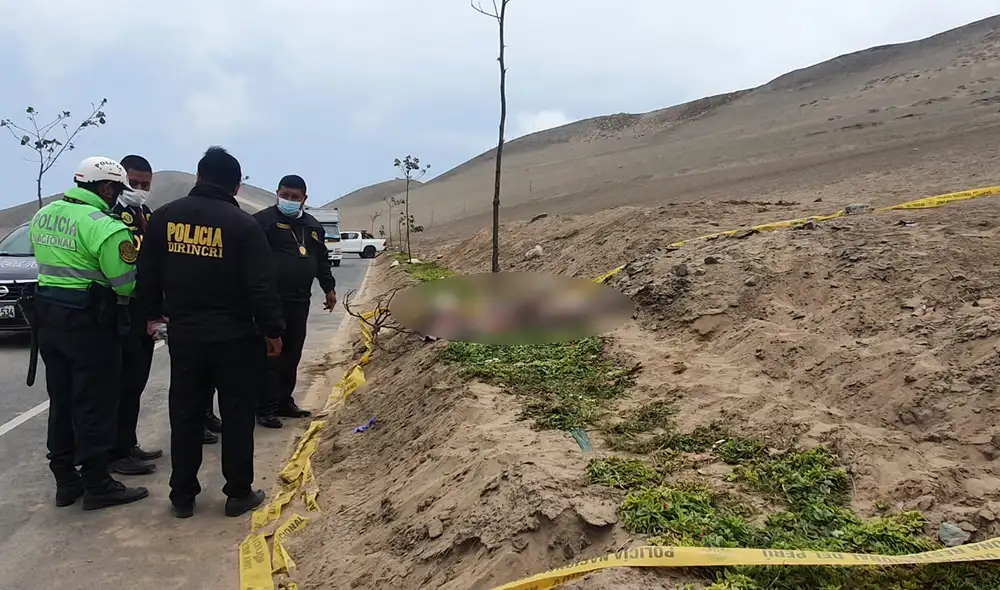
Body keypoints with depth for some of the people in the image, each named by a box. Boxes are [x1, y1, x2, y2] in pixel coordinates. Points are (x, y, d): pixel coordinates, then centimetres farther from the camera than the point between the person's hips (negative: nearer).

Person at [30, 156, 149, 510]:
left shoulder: (43, 216, 9)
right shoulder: (105, 227, -19)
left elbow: (48, 260, 17)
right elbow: (129, 284, -19)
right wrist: (137, 249, -2)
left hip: (49, 317, 8)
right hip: (89, 323, -8)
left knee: (61, 401, 16)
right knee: (95, 405, 1)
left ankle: (66, 480, 25)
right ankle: (97, 485, 9)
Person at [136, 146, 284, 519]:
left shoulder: (164, 217, 2)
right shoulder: (241, 224, -12)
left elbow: (148, 274, 9)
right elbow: (261, 286, -14)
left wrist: (153, 312, 24)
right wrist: (272, 330, -3)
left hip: (183, 334, 4)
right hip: (234, 336, -4)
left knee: (185, 413, 13)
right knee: (237, 414, 7)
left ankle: (182, 495, 21)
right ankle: (239, 493, 14)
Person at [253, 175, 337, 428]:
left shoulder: (312, 226, 16)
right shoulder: (263, 220, -5)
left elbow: (322, 260, 26)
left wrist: (329, 288, 24)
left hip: (300, 301, 7)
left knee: (292, 355, 12)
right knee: (270, 355, -4)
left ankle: (284, 401, 24)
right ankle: (266, 408, 3)